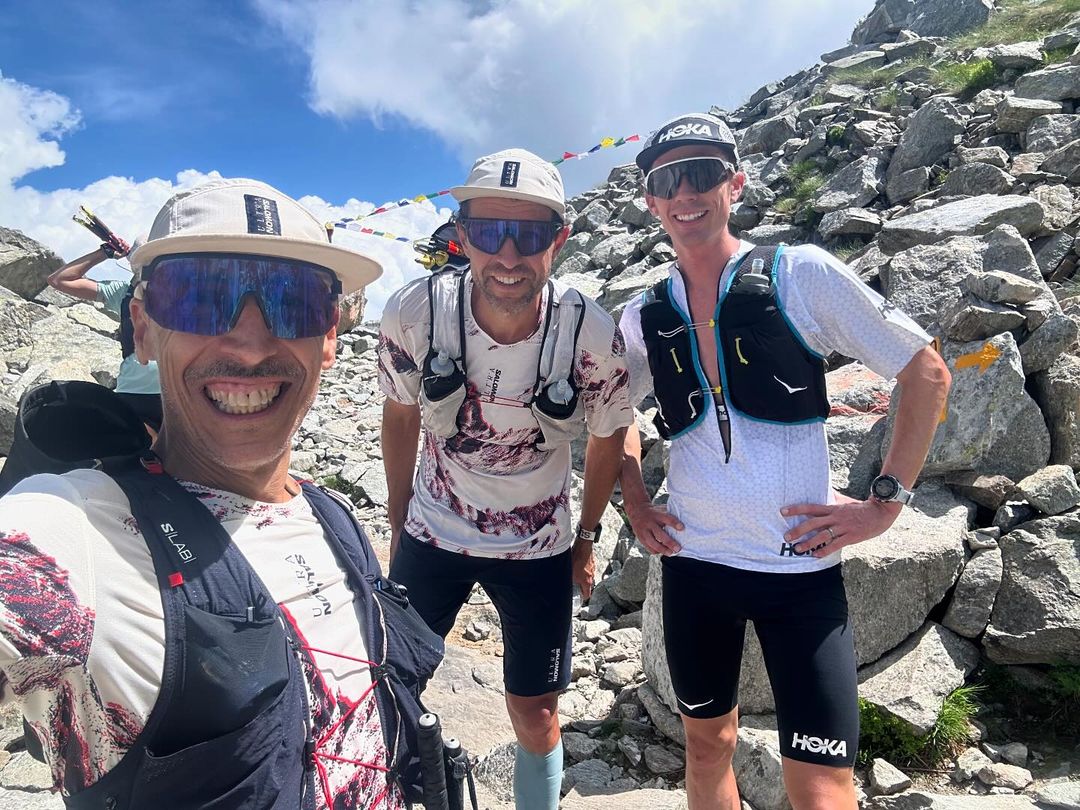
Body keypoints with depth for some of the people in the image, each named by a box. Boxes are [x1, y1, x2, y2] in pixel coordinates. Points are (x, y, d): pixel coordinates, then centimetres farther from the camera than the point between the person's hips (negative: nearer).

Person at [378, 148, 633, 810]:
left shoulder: (594, 335, -22)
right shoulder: (412, 313, -20)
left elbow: (608, 438, -3)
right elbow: (400, 416, -2)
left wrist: (586, 536, 4)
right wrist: (399, 521, 5)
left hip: (539, 549, -1)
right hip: (430, 535, 1)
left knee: (536, 716, 10)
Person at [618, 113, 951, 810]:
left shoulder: (801, 274, -6)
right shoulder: (644, 319, 3)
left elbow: (927, 373, -1)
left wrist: (887, 502, -6)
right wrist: (636, 504, 8)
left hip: (802, 568, -3)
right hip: (692, 562, 4)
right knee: (708, 744, 19)